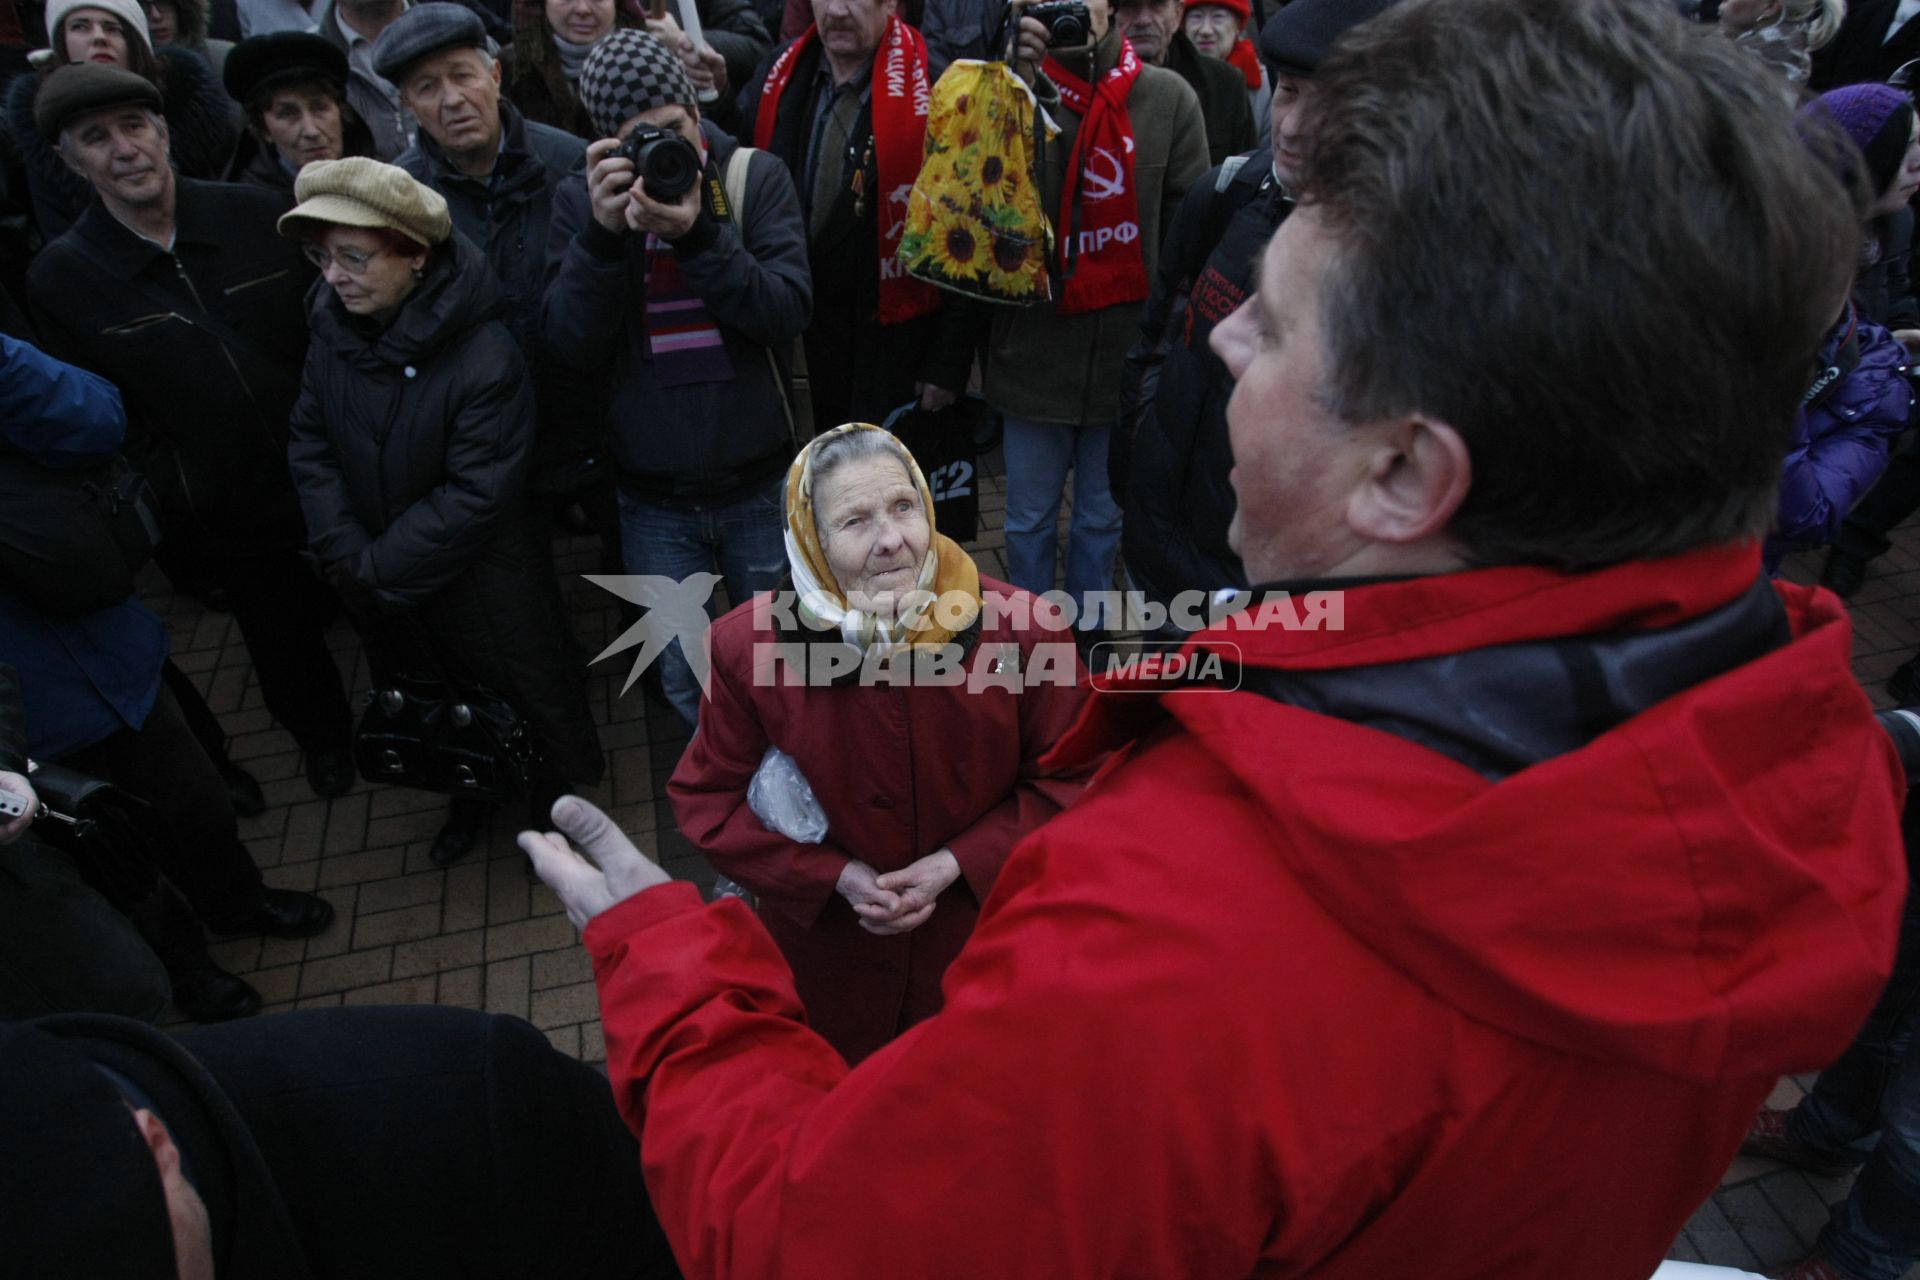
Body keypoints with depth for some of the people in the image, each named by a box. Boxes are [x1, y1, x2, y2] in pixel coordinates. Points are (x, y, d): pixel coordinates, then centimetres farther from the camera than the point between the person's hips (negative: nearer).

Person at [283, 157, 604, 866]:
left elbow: (476, 494, -26)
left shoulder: (484, 356, -27)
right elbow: (311, 446, -2)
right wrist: (346, 555, -14)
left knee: (530, 699, 13)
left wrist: (378, 568, -19)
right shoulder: (332, 332, -7)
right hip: (383, 591, 6)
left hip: (486, 585, -6)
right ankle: (470, 792, 51)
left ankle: (557, 801, 40)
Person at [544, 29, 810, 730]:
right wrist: (604, 233, -24)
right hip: (653, 497, 1)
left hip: (759, 484, 0)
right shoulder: (581, 200, -3)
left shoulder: (756, 177, -6)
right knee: (686, 681, 12)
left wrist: (697, 235, -29)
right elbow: (573, 348, -11)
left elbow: (788, 313, -16)